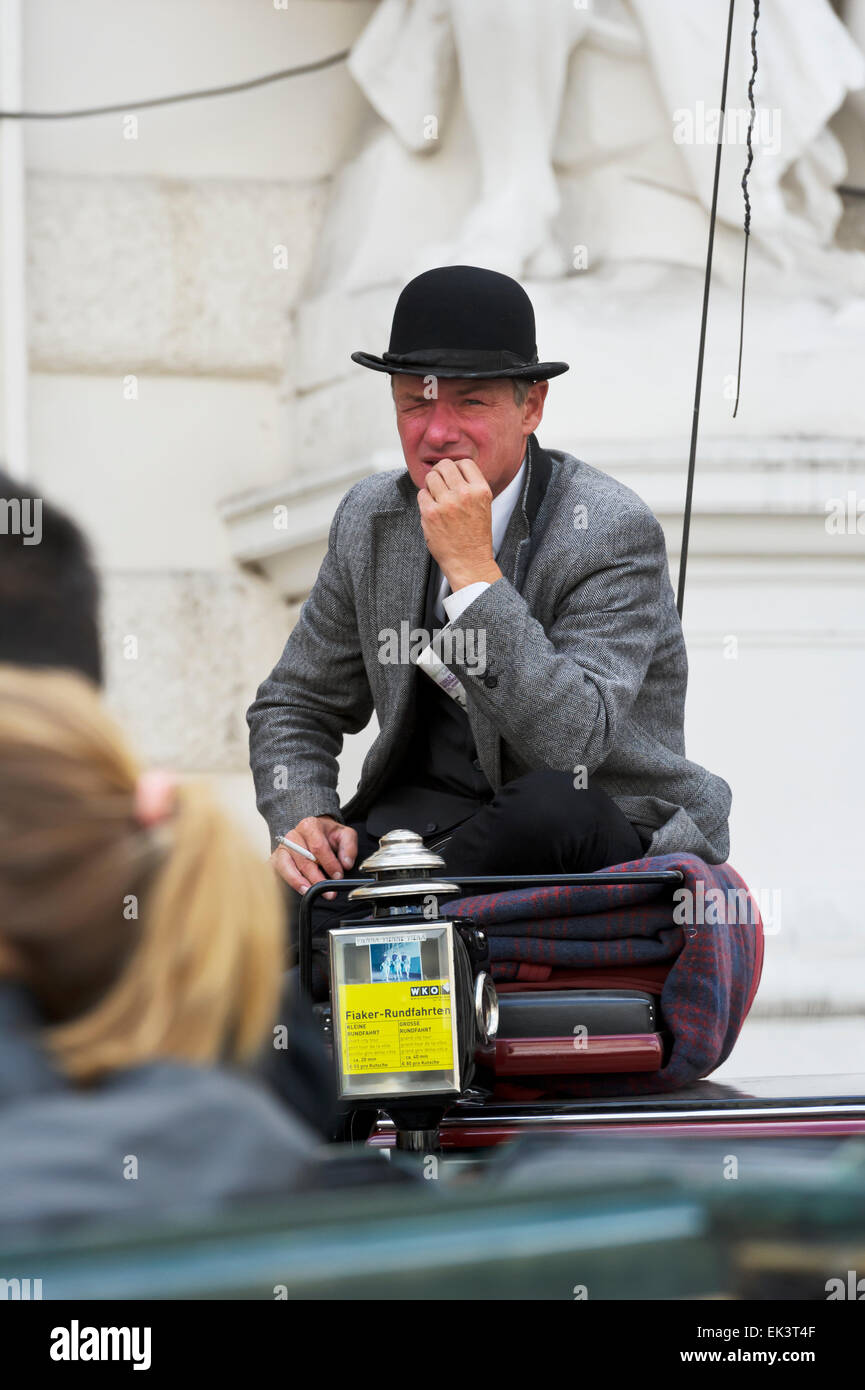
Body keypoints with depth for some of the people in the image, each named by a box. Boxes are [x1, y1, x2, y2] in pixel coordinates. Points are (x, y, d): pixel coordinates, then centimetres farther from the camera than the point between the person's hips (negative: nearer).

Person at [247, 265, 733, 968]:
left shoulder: (612, 530, -15)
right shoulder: (371, 517, 3)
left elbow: (572, 743, -29)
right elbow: (296, 705, 13)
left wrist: (473, 571, -30)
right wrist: (302, 820, -8)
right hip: (422, 817, 3)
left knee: (551, 806, -38)